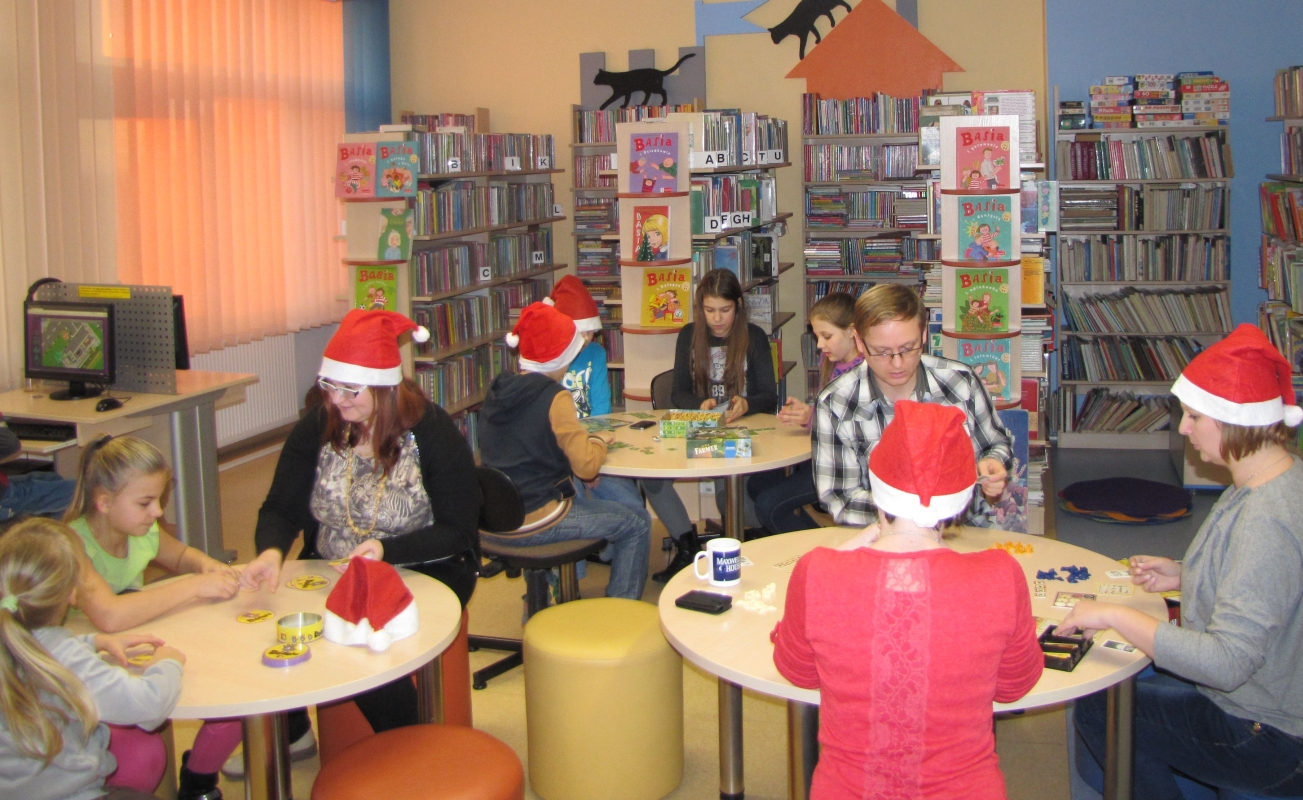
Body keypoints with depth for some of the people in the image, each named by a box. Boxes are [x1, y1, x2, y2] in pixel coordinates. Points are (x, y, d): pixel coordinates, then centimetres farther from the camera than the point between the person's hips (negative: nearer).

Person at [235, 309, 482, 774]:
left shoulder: (431, 432, -12)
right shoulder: (316, 428, -1)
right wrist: (271, 552, -27)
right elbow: (281, 509, -2)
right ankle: (289, 732, 14)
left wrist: (386, 552, -29)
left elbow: (457, 530, -13)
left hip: (422, 574, -4)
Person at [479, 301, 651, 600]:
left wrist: (585, 439, 12)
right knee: (637, 522, 5)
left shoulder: (496, 392, 4)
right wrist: (598, 442, 1)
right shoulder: (553, 397, -17)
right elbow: (587, 466, -20)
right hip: (533, 523, -8)